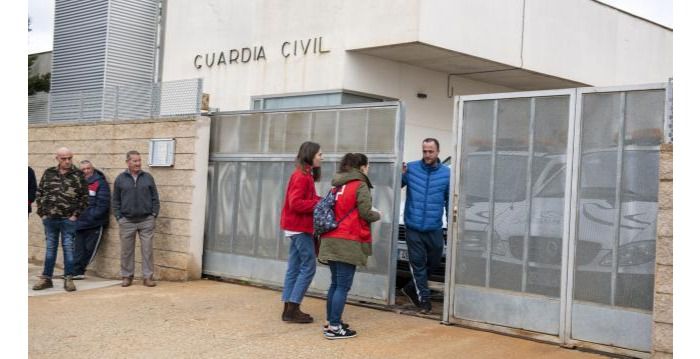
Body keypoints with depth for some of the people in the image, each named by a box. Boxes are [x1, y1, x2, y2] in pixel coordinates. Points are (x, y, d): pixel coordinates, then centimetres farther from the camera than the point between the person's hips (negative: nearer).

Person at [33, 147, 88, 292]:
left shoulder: (78, 175, -3)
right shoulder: (48, 173, 5)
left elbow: (84, 197, -2)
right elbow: (39, 193, 10)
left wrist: (76, 215, -7)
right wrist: (42, 213, 3)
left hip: (68, 219, -3)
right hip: (49, 219, 3)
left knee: (68, 248, 1)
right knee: (50, 248, 11)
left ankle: (68, 279, 8)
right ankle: (46, 278, 19)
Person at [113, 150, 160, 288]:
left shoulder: (148, 177, 7)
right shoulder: (120, 179, 6)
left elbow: (155, 198, 9)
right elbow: (115, 200, 9)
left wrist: (154, 214, 2)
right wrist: (118, 217, 1)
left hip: (146, 220, 0)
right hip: (127, 221, 0)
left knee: (147, 250, -1)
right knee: (127, 250, 6)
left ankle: (148, 276, 6)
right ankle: (127, 276, 17)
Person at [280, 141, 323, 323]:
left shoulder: (305, 175, 15)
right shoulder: (302, 176, -15)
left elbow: (305, 200, 11)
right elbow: (296, 203, -22)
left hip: (298, 228, 10)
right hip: (300, 228, -10)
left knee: (294, 269, 10)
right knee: (308, 267, -5)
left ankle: (289, 309, 13)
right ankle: (292, 309, -3)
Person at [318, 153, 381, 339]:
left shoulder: (339, 185, 16)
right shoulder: (360, 185, -5)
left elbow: (339, 210, 15)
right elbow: (365, 213, -12)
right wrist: (377, 215, 9)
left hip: (331, 240, 8)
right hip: (348, 242, -7)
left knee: (335, 283, 16)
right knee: (343, 286, -4)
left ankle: (331, 322, 21)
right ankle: (334, 327, -5)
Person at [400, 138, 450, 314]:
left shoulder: (446, 173, -2)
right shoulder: (411, 168, -3)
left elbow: (450, 199, 5)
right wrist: (400, 174, -17)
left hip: (434, 229, 2)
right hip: (413, 227, -2)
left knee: (434, 263, 14)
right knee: (418, 263, 4)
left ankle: (412, 288, 35)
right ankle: (424, 299, 17)